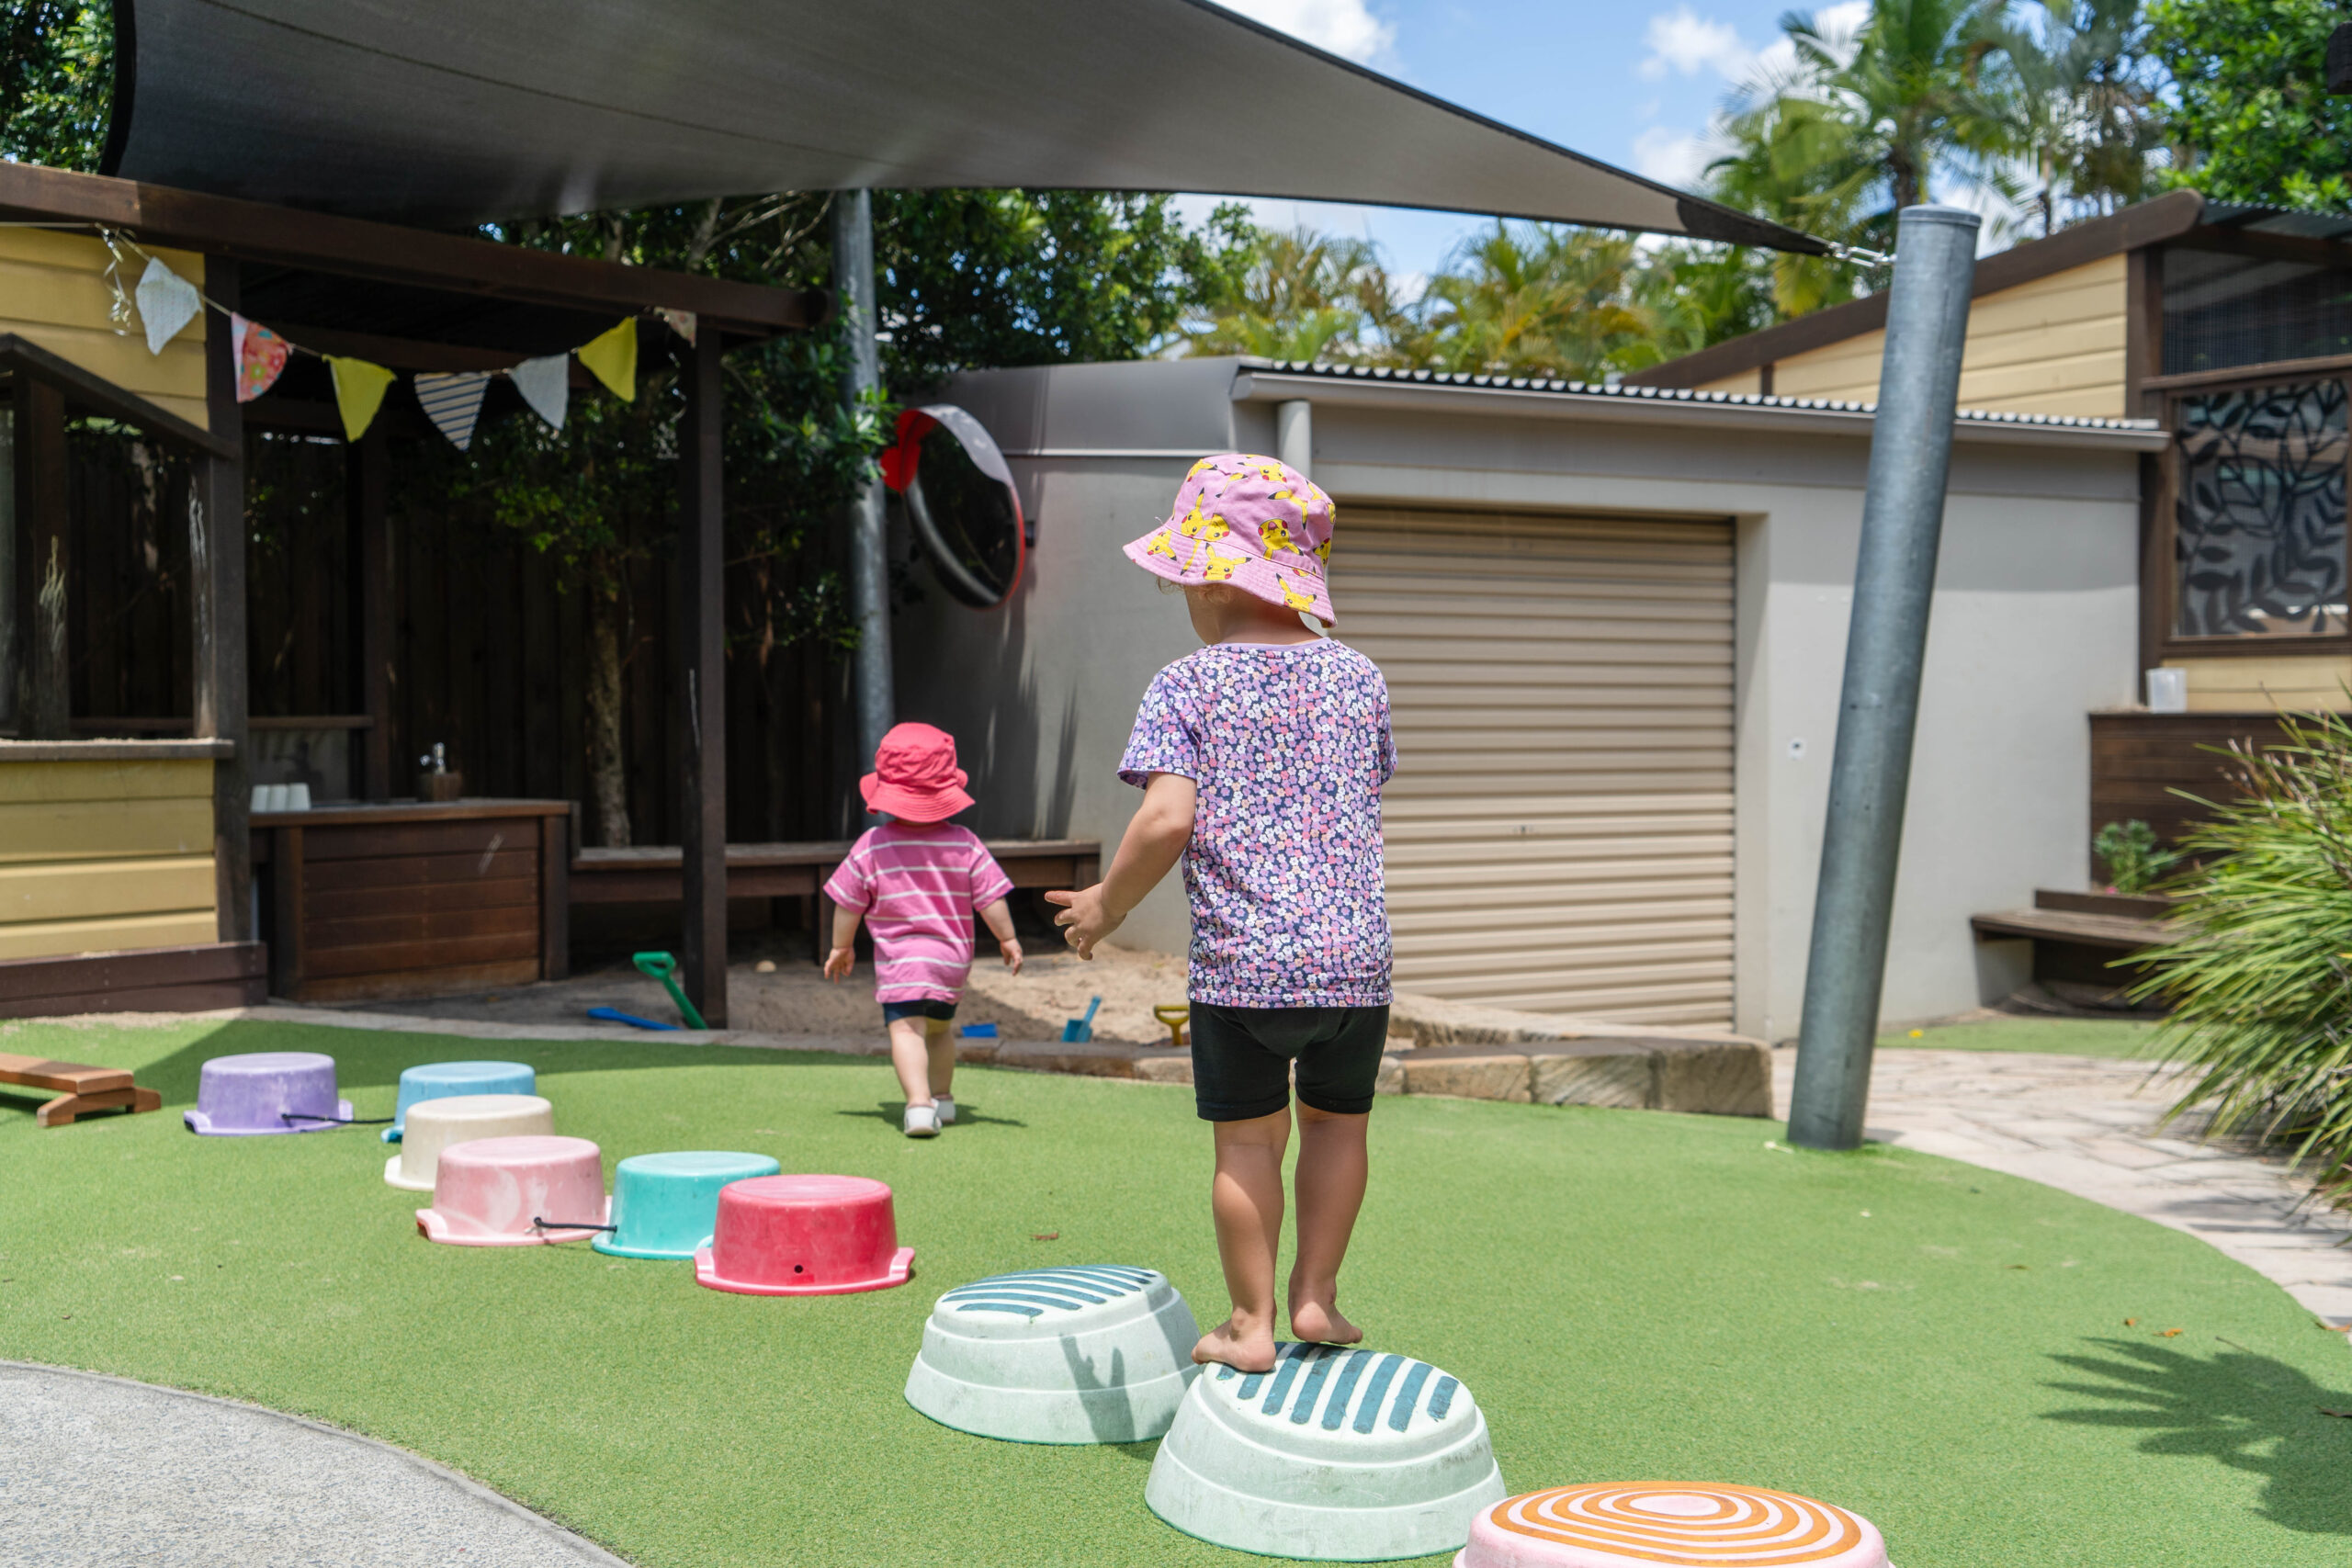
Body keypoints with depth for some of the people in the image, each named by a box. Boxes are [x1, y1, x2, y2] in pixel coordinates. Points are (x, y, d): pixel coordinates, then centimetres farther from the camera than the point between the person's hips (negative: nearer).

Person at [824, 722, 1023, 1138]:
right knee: (938, 1028, 25)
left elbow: (847, 904, 3)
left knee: (906, 1029, -15)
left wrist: (841, 947, 16)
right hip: (953, 958, 4)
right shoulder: (965, 843, 0)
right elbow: (991, 898, 0)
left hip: (900, 959, -4)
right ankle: (942, 1097, 37)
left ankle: (919, 1102, -35)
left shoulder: (871, 846, -4)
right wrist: (1008, 940, 12)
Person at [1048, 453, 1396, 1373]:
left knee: (1247, 1141, 10)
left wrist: (1108, 904, -2)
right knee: (1337, 1121, 21)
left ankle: (1251, 1324, 17)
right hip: (1357, 956, 3)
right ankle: (1316, 1294, 20)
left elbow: (1168, 818, -16)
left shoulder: (1187, 687, -5)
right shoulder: (1358, 677, 7)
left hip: (1240, 962, -3)